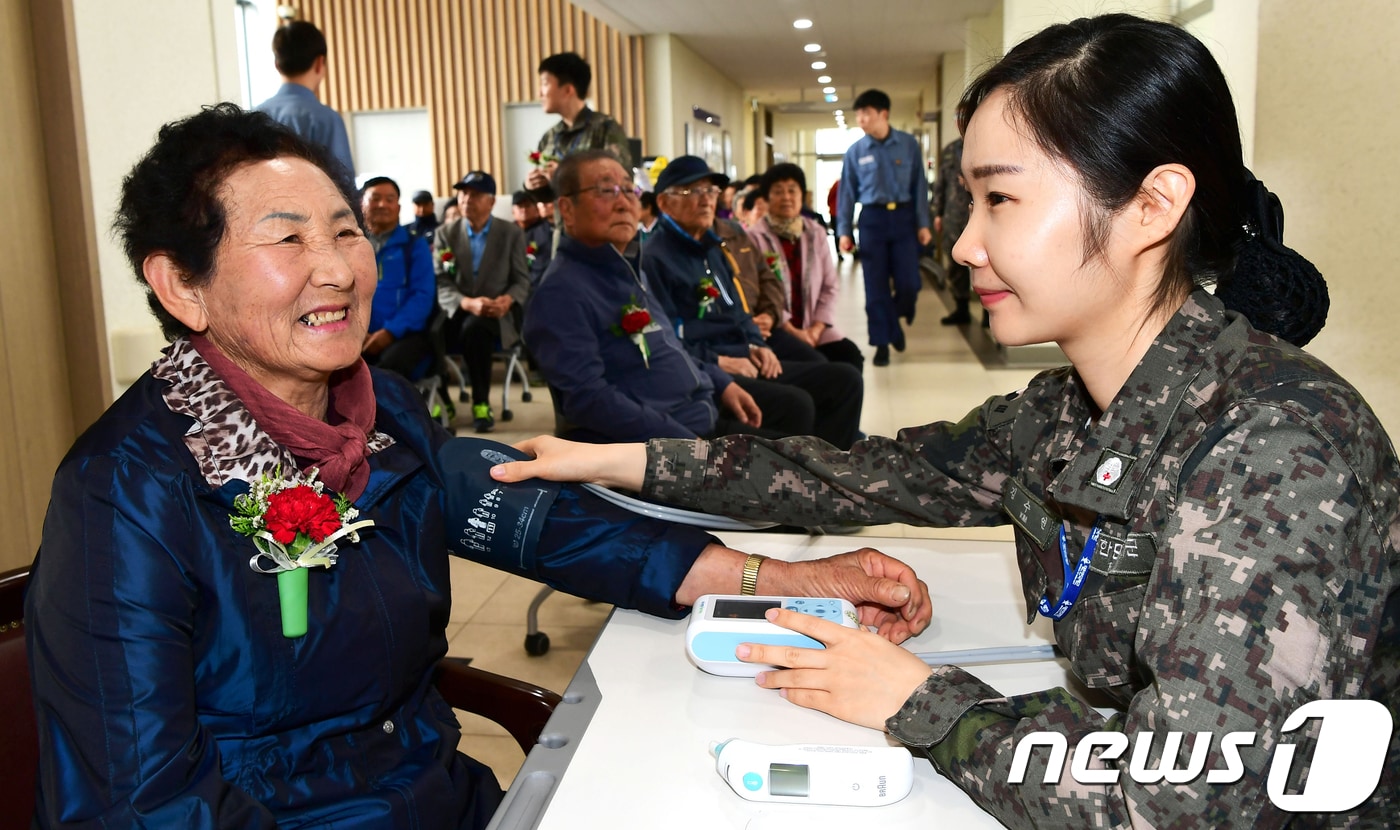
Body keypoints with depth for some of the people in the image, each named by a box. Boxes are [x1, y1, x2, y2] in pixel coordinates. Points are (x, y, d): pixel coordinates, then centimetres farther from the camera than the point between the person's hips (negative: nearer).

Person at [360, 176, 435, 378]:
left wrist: (390, 331, -16)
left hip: (405, 334, -1)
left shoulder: (414, 244, 9)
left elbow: (423, 295, -2)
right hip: (356, 335, 2)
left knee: (391, 364, -36)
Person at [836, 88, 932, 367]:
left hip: (903, 216, 0)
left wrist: (923, 224, -1)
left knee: (909, 283, -2)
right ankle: (882, 342, 12)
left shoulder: (909, 145, 0)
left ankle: (895, 321, 28)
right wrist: (844, 230, 0)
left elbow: (919, 186, 3)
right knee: (876, 286, 1)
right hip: (872, 219, 0)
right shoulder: (855, 151, 1)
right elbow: (847, 192, 4)